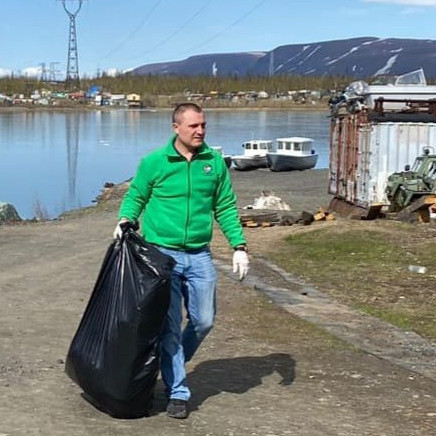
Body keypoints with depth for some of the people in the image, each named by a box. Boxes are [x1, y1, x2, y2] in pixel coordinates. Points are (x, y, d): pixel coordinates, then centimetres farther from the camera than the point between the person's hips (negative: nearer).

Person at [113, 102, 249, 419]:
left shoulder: (215, 162, 3)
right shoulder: (153, 162, -4)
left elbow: (226, 208, 8)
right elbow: (135, 197, 7)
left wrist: (239, 246, 1)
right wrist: (125, 219, -14)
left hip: (199, 256, 3)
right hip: (162, 253, -3)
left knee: (204, 321, 8)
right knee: (170, 325, -1)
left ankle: (173, 365, 34)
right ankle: (177, 392, 9)